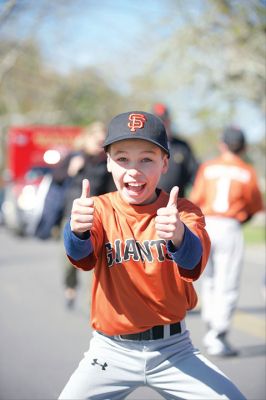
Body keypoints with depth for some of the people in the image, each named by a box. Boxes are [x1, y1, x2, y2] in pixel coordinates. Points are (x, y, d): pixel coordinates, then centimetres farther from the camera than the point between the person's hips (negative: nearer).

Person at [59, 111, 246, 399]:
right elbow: (82, 256, -23)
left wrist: (179, 236, -48)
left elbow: (194, 264, -24)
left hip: (173, 349, 0)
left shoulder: (185, 212, -3)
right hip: (112, 351, 0)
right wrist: (78, 229, -47)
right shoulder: (101, 209, -2)